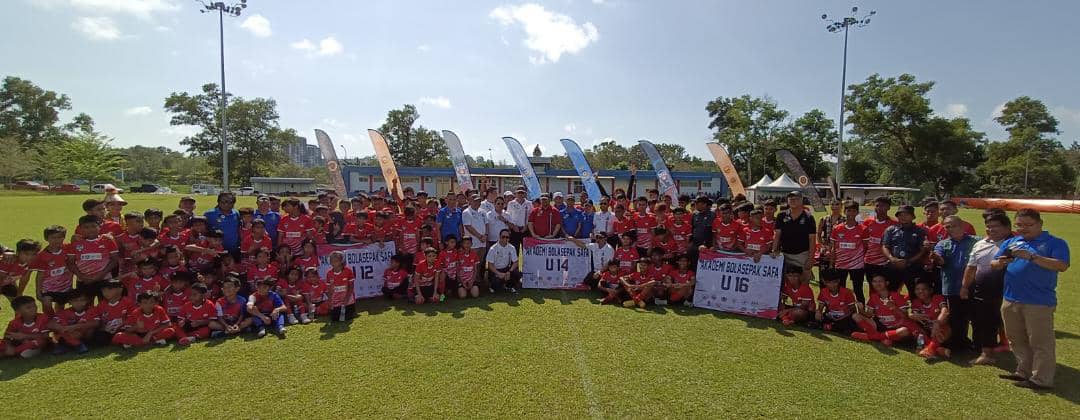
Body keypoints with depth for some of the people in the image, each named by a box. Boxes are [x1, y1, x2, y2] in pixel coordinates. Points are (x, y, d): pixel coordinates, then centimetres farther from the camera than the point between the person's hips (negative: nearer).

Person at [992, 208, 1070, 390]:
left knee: (1040, 342, 0)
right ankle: (1023, 372, 28)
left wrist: (1031, 256, -25)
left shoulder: (1055, 243, -2)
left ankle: (1041, 379, 8)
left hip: (1039, 302, -6)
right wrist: (1000, 263, -12)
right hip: (1011, 300, 6)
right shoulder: (1010, 242, 12)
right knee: (1017, 340, 16)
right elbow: (993, 264, 10)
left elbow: (1062, 266, -17)